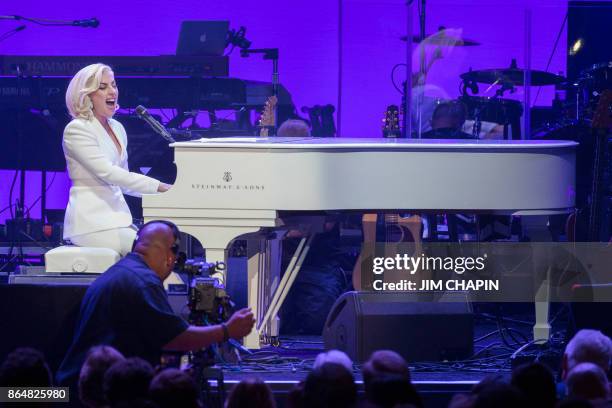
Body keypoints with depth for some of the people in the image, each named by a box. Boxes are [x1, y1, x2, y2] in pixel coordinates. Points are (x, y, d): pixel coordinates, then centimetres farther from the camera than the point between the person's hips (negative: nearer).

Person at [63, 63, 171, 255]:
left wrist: (163, 191, 6)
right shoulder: (77, 129, -9)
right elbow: (107, 173, -19)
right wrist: (159, 187, -22)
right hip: (92, 223, -8)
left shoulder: (116, 128, 17)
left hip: (117, 216, 8)